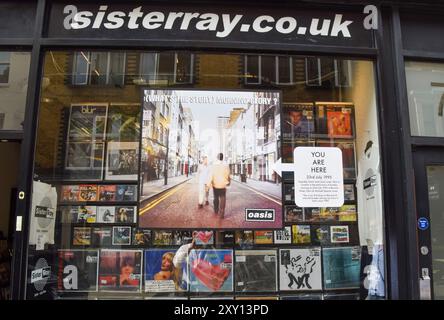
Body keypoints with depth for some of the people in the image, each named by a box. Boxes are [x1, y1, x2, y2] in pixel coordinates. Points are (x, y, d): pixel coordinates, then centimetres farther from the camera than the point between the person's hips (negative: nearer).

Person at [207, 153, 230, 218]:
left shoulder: (214, 166, -10)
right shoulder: (226, 166, -10)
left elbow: (211, 176, -14)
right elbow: (228, 176, -4)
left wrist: (209, 184, -9)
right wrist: (228, 182, 16)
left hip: (215, 185, 2)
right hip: (223, 186, -1)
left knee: (216, 198, 20)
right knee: (222, 200, 1)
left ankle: (216, 210, 35)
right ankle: (221, 213, -8)